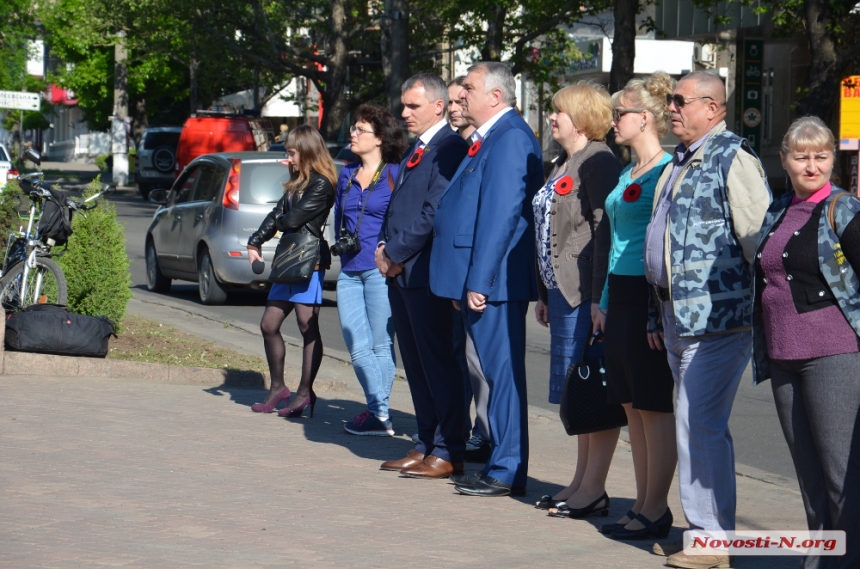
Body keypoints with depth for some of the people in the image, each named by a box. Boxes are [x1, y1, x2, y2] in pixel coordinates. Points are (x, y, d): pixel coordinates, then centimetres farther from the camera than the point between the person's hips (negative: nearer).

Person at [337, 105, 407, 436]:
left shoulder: (396, 175, -4)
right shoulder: (347, 175, 16)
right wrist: (342, 247, 13)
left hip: (381, 269, -6)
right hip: (349, 270, 6)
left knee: (380, 346, -1)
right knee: (358, 348, 1)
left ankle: (378, 415, 6)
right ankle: (380, 413, 7)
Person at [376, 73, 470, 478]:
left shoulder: (450, 148, -13)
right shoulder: (416, 150, 18)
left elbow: (434, 212, -18)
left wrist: (396, 255, -13)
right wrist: (385, 247, 5)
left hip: (427, 273, -10)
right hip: (401, 273, 10)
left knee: (438, 362, -5)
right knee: (415, 363, 12)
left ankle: (448, 453, 0)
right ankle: (426, 445, 19)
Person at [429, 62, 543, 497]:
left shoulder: (510, 139, -15)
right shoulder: (487, 138, 16)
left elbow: (502, 213, -21)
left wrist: (479, 281, -22)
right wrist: (464, 282, 20)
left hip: (494, 281, -10)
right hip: (477, 280, 10)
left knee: (503, 373, -4)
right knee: (495, 373, 13)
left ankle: (507, 473, 0)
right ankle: (498, 463, 19)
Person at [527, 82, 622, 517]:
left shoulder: (598, 162, -13)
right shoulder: (563, 164, 18)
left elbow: (605, 232, -18)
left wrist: (598, 298, -22)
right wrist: (544, 294, 19)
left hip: (586, 294, -10)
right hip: (562, 293, 10)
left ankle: (594, 488, -1)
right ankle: (581, 481, 19)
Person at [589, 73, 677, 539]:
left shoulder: (668, 171, -12)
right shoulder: (628, 173, 17)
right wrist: (605, 302, 19)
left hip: (650, 297, -9)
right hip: (622, 296, 9)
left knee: (654, 405, -4)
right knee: (632, 405, 11)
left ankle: (656, 509, 2)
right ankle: (643, 503, 17)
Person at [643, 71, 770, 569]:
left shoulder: (732, 158, -11)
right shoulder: (679, 163, 18)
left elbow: (760, 238, -15)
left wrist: (764, 311, -16)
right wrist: (660, 313, 22)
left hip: (716, 319, -9)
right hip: (679, 317, 9)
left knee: (699, 425, -9)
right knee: (698, 425, 13)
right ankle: (705, 527, 20)